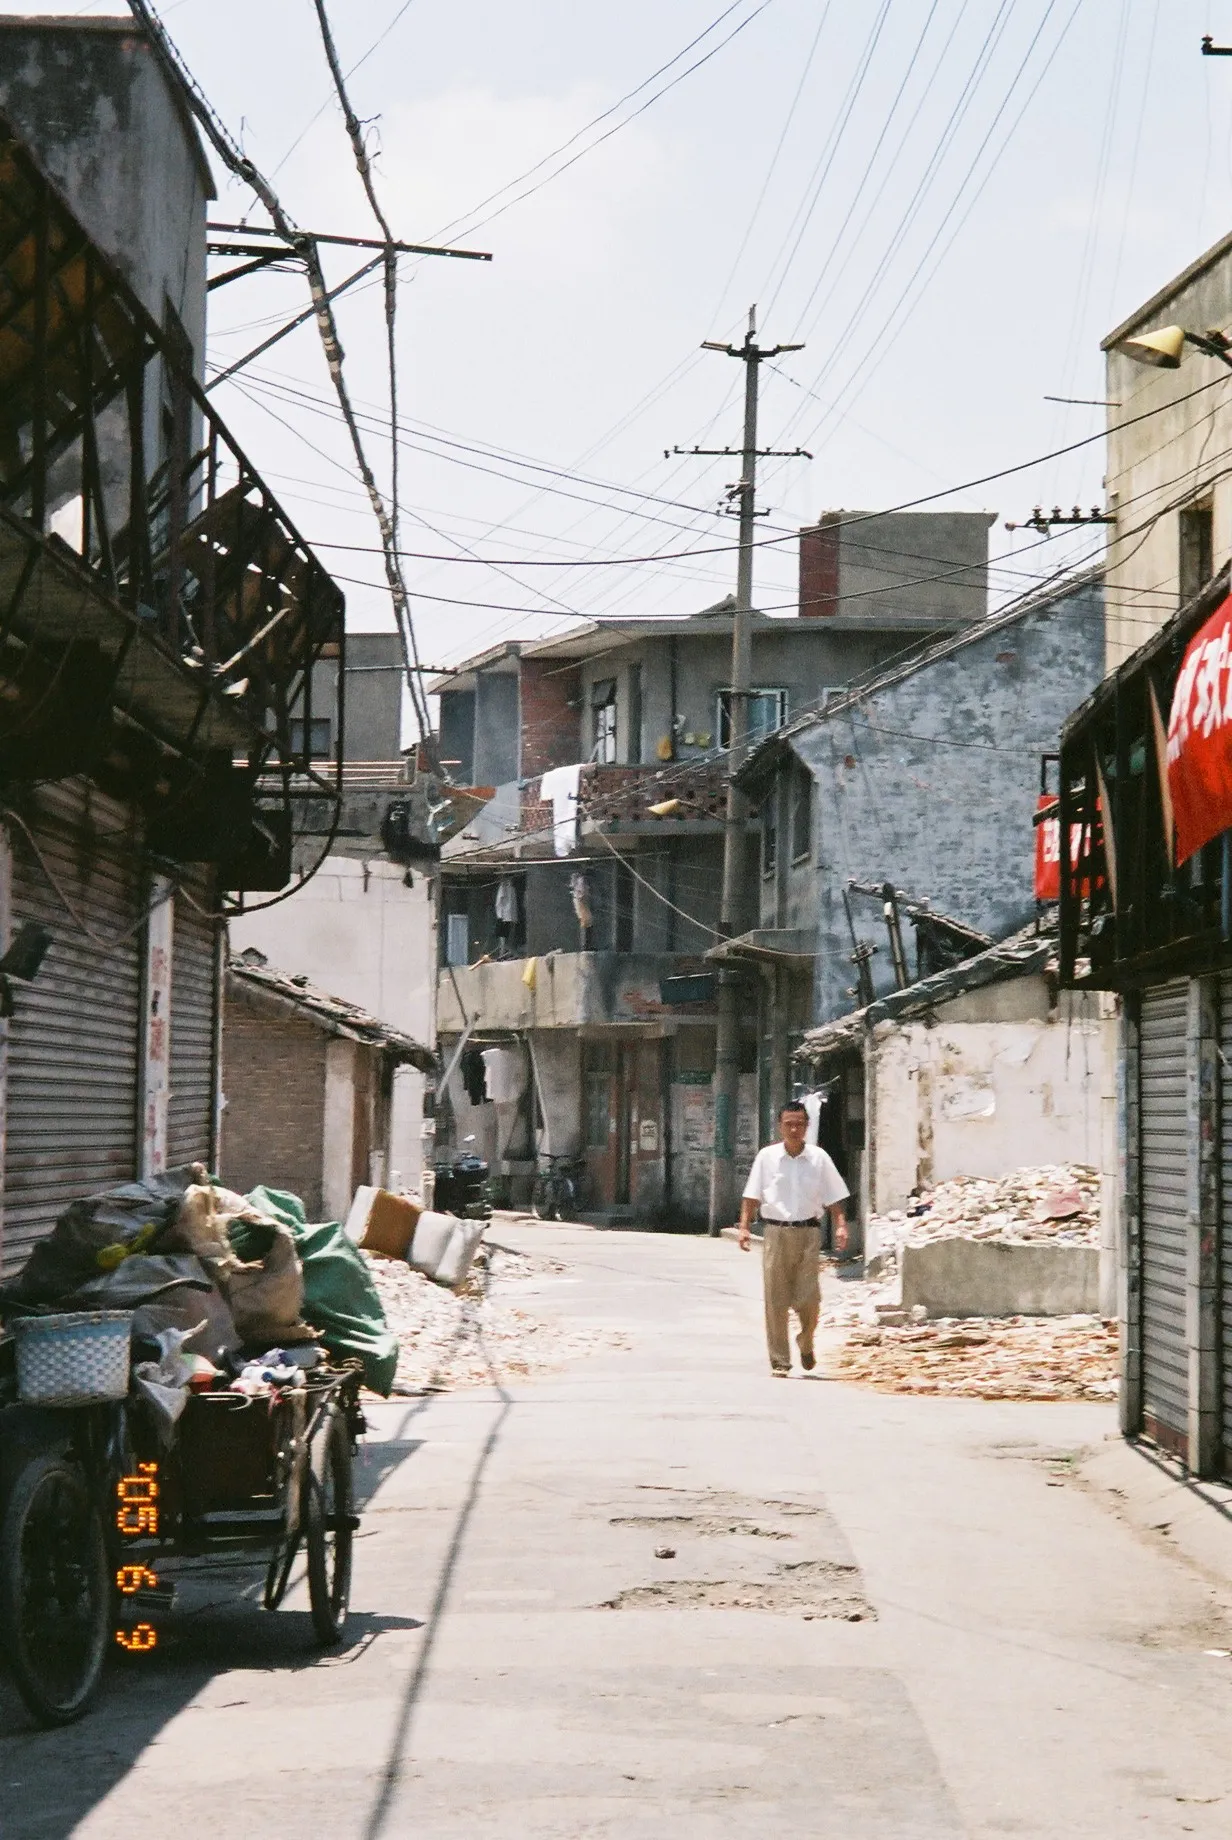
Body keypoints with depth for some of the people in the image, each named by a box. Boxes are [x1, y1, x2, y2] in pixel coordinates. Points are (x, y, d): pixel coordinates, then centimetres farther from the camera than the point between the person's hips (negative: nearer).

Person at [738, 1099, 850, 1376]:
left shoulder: (819, 1158, 5)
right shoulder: (767, 1157, 5)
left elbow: (834, 1198, 7)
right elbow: (752, 1197, 5)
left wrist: (840, 1226, -6)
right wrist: (744, 1227, -4)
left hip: (808, 1232, 0)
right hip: (776, 1231, 0)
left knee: (809, 1299, -4)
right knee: (775, 1301, -2)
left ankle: (806, 1344, 25)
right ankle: (779, 1361, 5)